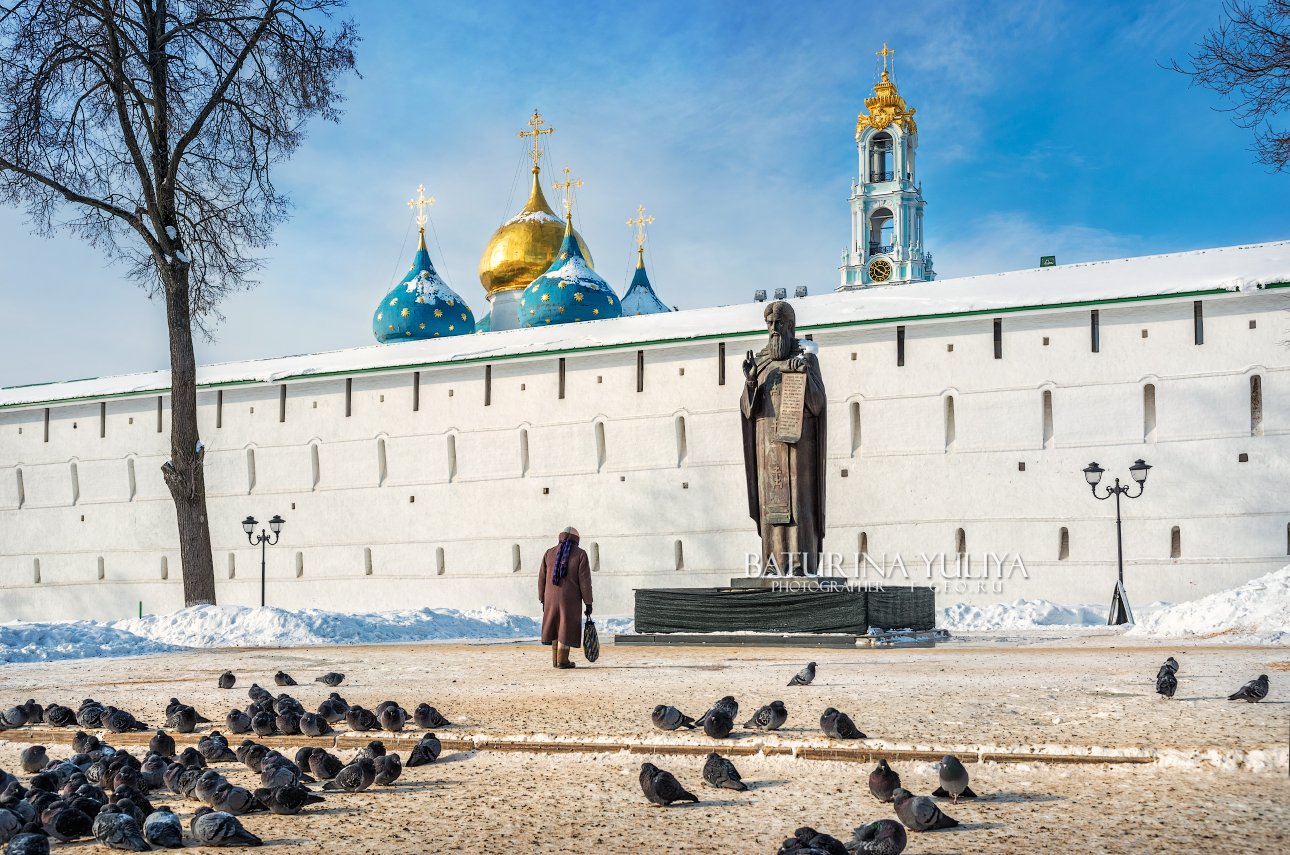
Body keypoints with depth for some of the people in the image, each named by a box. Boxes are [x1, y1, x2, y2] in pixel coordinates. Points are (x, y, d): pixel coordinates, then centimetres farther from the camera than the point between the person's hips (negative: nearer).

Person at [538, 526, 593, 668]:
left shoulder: (550, 553, 4)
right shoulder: (580, 554, -4)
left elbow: (542, 578, 5)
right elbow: (584, 581, -9)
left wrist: (543, 601, 12)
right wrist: (588, 603, -4)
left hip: (552, 598, 3)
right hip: (570, 599, -3)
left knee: (556, 625, 17)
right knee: (566, 629, 5)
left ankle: (555, 659, 18)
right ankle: (562, 660, 3)